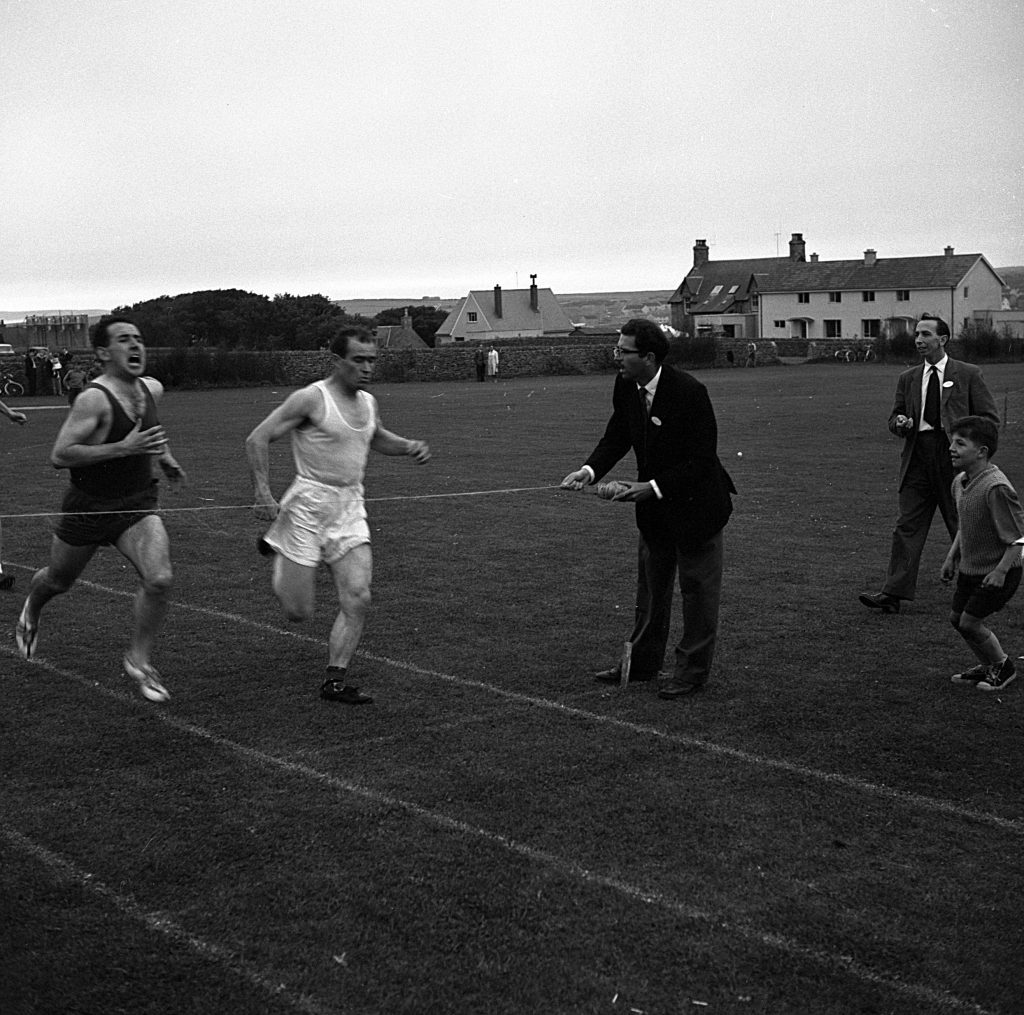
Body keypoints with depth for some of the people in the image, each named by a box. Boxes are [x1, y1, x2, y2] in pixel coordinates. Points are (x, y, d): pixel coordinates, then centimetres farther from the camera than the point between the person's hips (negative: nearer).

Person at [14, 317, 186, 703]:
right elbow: (59, 456, -29)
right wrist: (124, 447, -33)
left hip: (138, 505, 4)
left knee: (158, 580, -18)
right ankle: (31, 610, 56)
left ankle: (139, 659, 2)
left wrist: (164, 456, 15)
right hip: (88, 507, -4)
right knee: (58, 580, 19)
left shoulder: (152, 388, -1)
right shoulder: (94, 399, -24)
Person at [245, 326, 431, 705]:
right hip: (309, 506, -6)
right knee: (298, 612, 1)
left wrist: (409, 446, 12)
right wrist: (263, 494, -18)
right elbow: (257, 439, -11)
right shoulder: (311, 398, -13)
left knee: (358, 599, -8)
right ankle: (278, 548, 31)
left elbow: (378, 439, 31)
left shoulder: (368, 402, 9)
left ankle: (335, 680, 4)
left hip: (350, 509, 6)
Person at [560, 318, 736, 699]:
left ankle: (693, 671, 17)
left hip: (695, 501, -7)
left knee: (697, 587, 6)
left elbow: (701, 460, -26)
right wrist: (590, 470, -15)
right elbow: (616, 436, 2)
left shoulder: (689, 392, -28)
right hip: (654, 502, 7)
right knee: (650, 584, 19)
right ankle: (641, 662, 33)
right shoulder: (625, 386, -8)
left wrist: (653, 487, -30)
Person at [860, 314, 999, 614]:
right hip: (917, 461, 3)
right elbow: (895, 417, 19)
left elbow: (990, 417, 2)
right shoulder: (907, 379, 13)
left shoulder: (968, 375, 2)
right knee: (907, 527, -4)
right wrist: (899, 423, -5)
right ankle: (893, 594, -8)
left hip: (954, 462, -3)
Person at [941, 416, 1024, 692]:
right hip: (970, 568, 9)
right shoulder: (960, 482, 0)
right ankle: (988, 666, 33)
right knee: (956, 617, 14)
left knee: (969, 622, -5)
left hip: (996, 572, -9)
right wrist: (952, 556, 13)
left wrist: (1001, 570, -26)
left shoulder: (995, 487, -27)